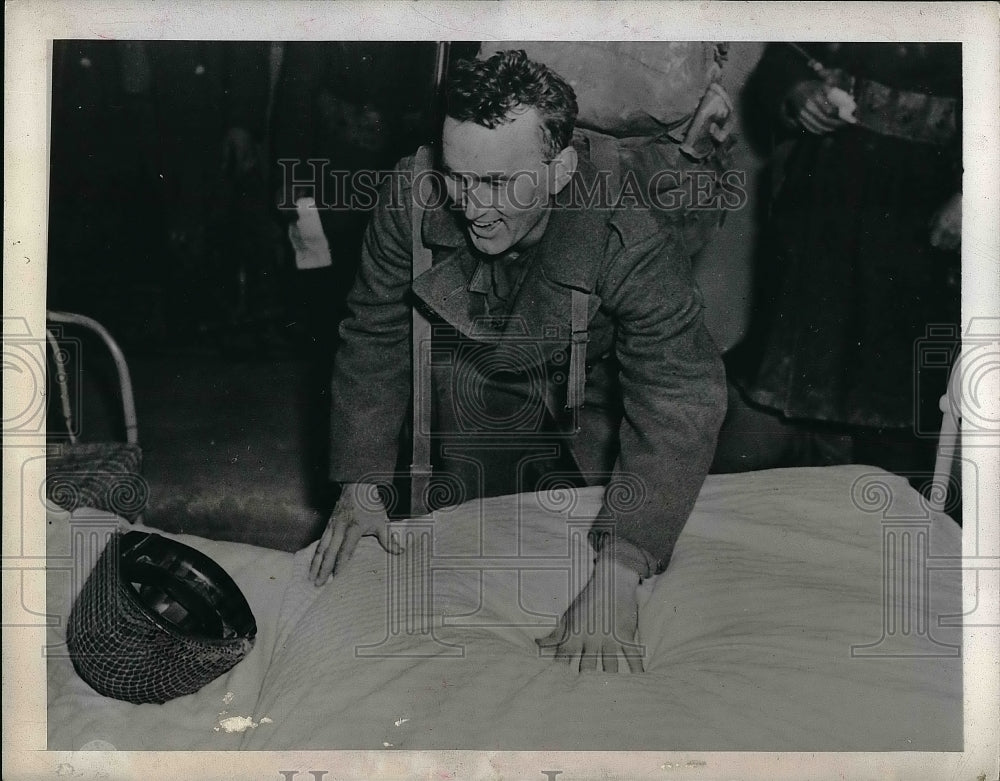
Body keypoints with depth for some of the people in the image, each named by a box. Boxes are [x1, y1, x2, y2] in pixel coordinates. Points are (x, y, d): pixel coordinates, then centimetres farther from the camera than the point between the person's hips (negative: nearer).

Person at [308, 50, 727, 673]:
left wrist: (616, 577, -51)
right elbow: (374, 338, -12)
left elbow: (681, 403, -40)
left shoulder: (633, 242, -35)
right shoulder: (411, 200, -24)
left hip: (585, 428, -2)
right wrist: (361, 487, -18)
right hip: (470, 406, 2)